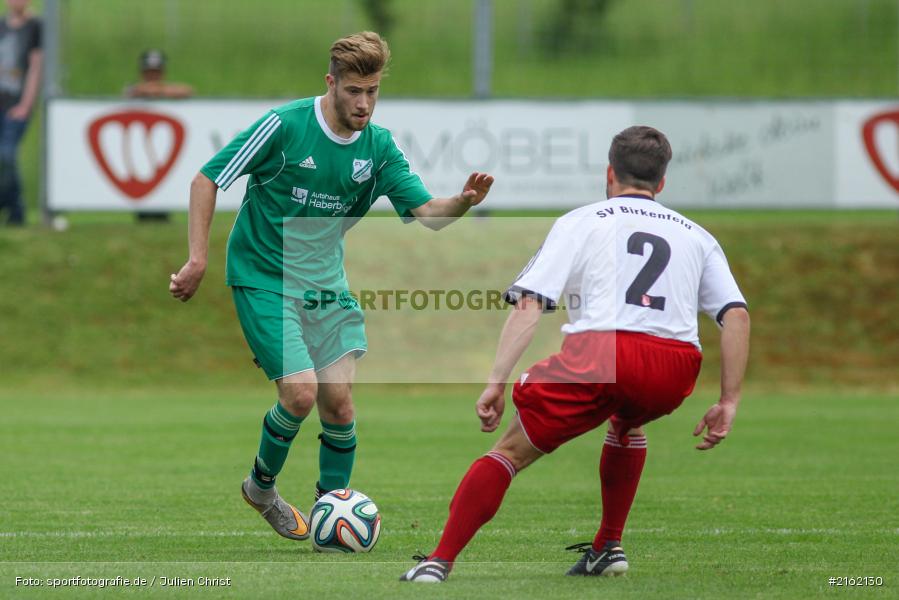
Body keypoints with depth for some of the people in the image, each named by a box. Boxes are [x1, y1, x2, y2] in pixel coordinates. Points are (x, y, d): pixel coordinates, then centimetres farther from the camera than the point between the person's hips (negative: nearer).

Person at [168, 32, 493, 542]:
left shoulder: (379, 147, -2)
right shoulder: (285, 126, -17)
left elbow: (427, 213, -5)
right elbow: (208, 179, -11)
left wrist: (463, 202, -28)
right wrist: (198, 259, -15)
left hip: (325, 283, 5)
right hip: (264, 280, -5)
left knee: (339, 399, -5)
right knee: (301, 393, -15)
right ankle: (262, 487, 12)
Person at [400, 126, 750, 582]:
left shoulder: (581, 221, 18)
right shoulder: (696, 236, 26)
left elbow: (527, 304, 4)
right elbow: (737, 314, 13)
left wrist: (497, 381, 0)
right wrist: (728, 403, 13)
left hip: (600, 350, -3)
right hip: (675, 373, 3)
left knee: (512, 449, 9)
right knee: (627, 423, 37)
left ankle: (440, 560, -3)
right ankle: (607, 547, 31)